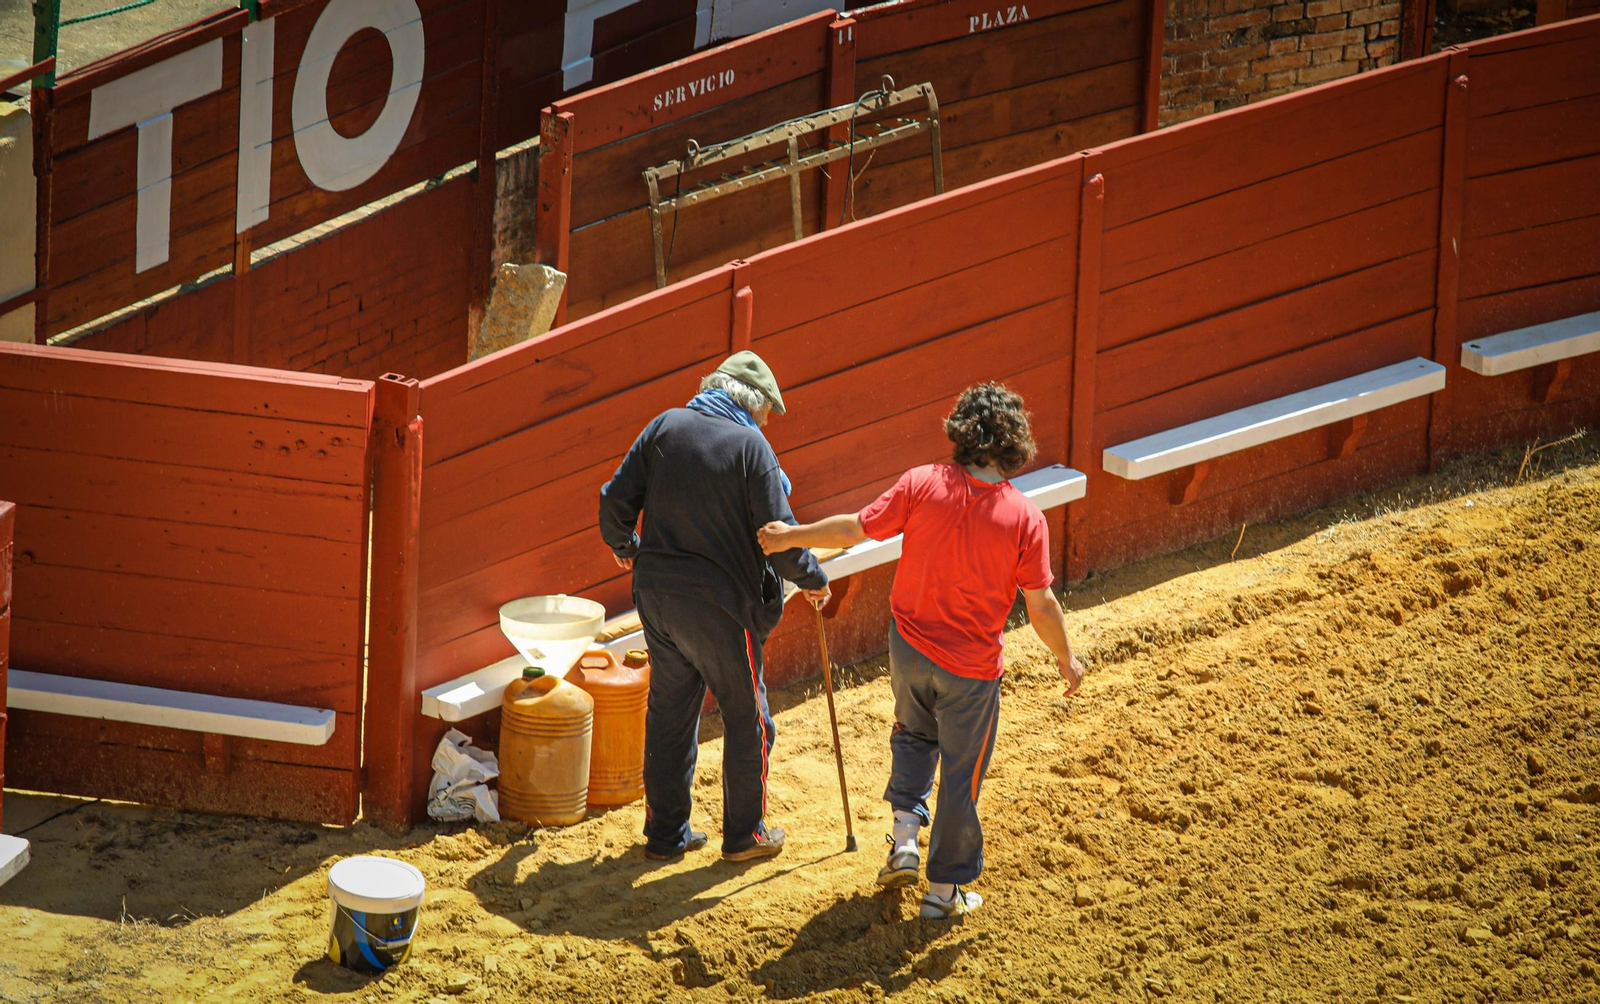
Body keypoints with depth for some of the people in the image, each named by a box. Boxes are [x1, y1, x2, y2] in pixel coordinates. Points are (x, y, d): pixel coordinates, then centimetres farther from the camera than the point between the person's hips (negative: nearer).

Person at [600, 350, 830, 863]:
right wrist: (813, 579, 5)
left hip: (656, 595, 6)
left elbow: (615, 501, 4)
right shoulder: (750, 447, -13)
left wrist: (625, 548, 25)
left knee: (669, 712, 17)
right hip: (720, 607, -5)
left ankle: (665, 833, 24)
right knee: (747, 719, 11)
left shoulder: (665, 427, 1)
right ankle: (744, 834, 21)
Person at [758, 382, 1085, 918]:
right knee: (961, 774, 13)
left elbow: (856, 528, -7)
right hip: (972, 670, -2)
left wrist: (789, 537, 9)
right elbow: (1041, 604, -12)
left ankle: (904, 835, 17)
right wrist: (1066, 659, 5)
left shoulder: (922, 485, -15)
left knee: (914, 734, 31)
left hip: (910, 648, 2)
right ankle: (945, 888, 22)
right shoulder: (1025, 518, -18)